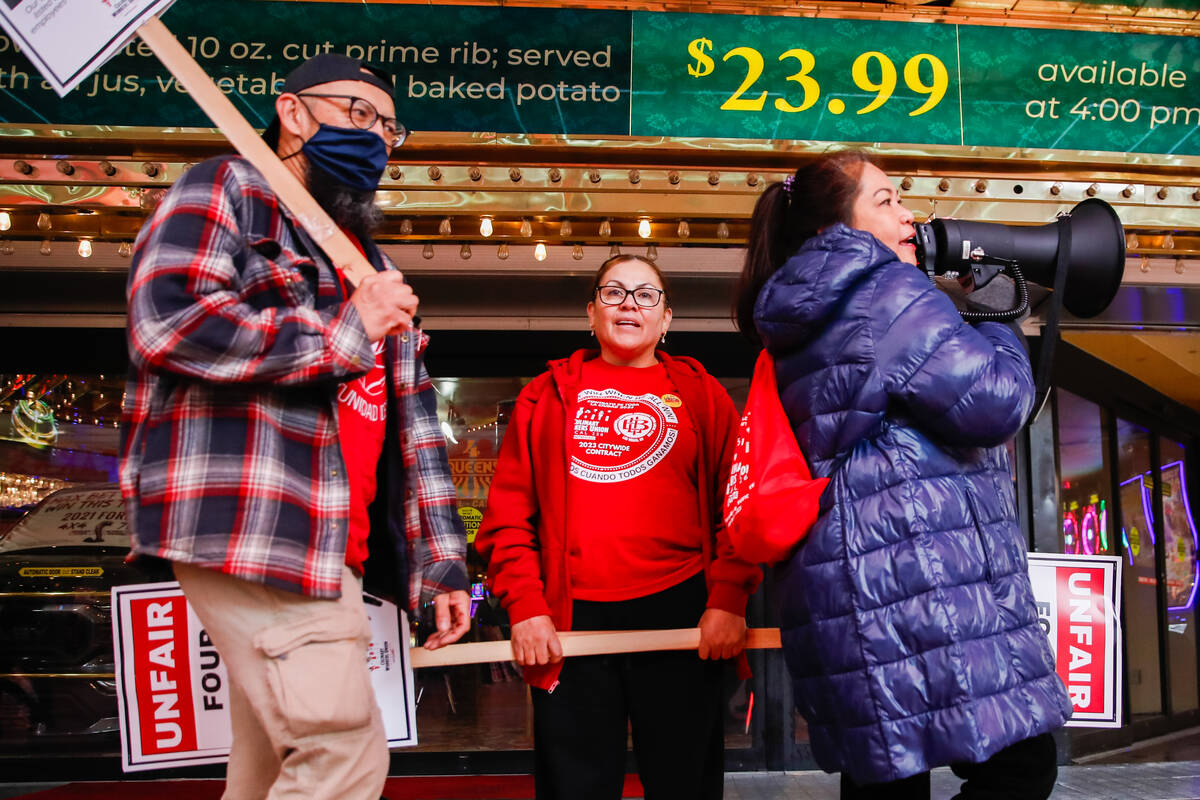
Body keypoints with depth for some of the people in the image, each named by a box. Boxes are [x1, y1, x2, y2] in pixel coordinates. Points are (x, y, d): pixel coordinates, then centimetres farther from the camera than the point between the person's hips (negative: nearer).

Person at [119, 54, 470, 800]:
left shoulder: (371, 266, 26)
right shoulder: (227, 191, 4)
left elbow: (413, 423, 23)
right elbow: (166, 320, -15)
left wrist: (440, 560, 15)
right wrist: (345, 330, -7)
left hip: (328, 549, 8)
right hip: (249, 526, -8)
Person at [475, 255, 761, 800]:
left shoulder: (699, 394, 11)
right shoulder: (548, 396, 12)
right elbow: (508, 513, 7)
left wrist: (728, 600, -8)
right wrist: (525, 607, -4)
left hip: (679, 611, 0)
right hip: (571, 619, 0)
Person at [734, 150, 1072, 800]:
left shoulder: (800, 333, 21)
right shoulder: (888, 296, -9)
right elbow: (995, 404, -12)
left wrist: (963, 311, 23)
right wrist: (1000, 324, 7)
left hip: (846, 595, 10)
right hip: (923, 583, -10)